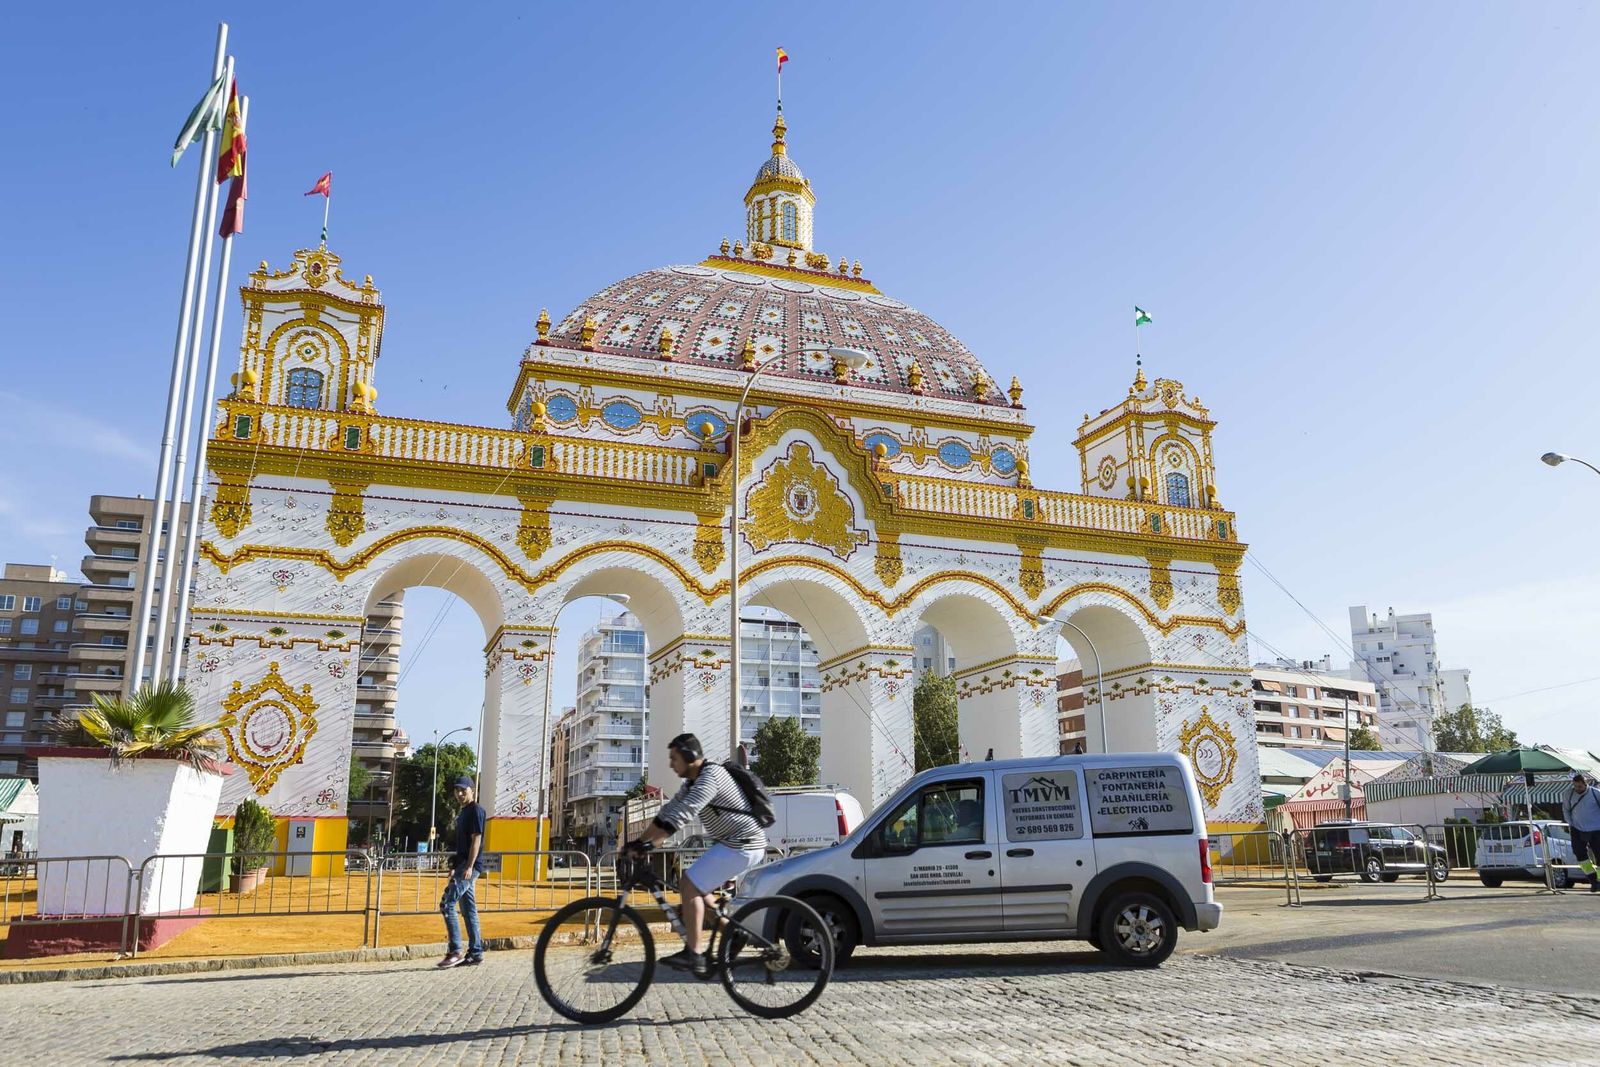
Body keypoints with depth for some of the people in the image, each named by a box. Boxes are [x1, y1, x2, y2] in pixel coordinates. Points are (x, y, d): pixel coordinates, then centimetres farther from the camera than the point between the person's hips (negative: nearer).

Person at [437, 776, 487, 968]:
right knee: (468, 910, 9)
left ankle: (455, 952, -12)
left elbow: (476, 840, -17)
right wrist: (455, 868, 22)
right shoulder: (464, 812, 19)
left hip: (470, 866, -10)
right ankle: (475, 953, 13)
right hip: (463, 865, 10)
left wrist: (469, 867, -23)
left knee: (447, 904, -14)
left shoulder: (476, 810, -10)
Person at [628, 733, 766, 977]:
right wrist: (643, 843, 6)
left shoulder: (711, 776, -17)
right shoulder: (692, 783, 15)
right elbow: (668, 811, 15)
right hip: (737, 844, 10)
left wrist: (641, 842, -23)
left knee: (689, 885, -11)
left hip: (742, 845, -10)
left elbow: (679, 816, -25)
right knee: (694, 886, 15)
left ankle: (693, 955, -9)